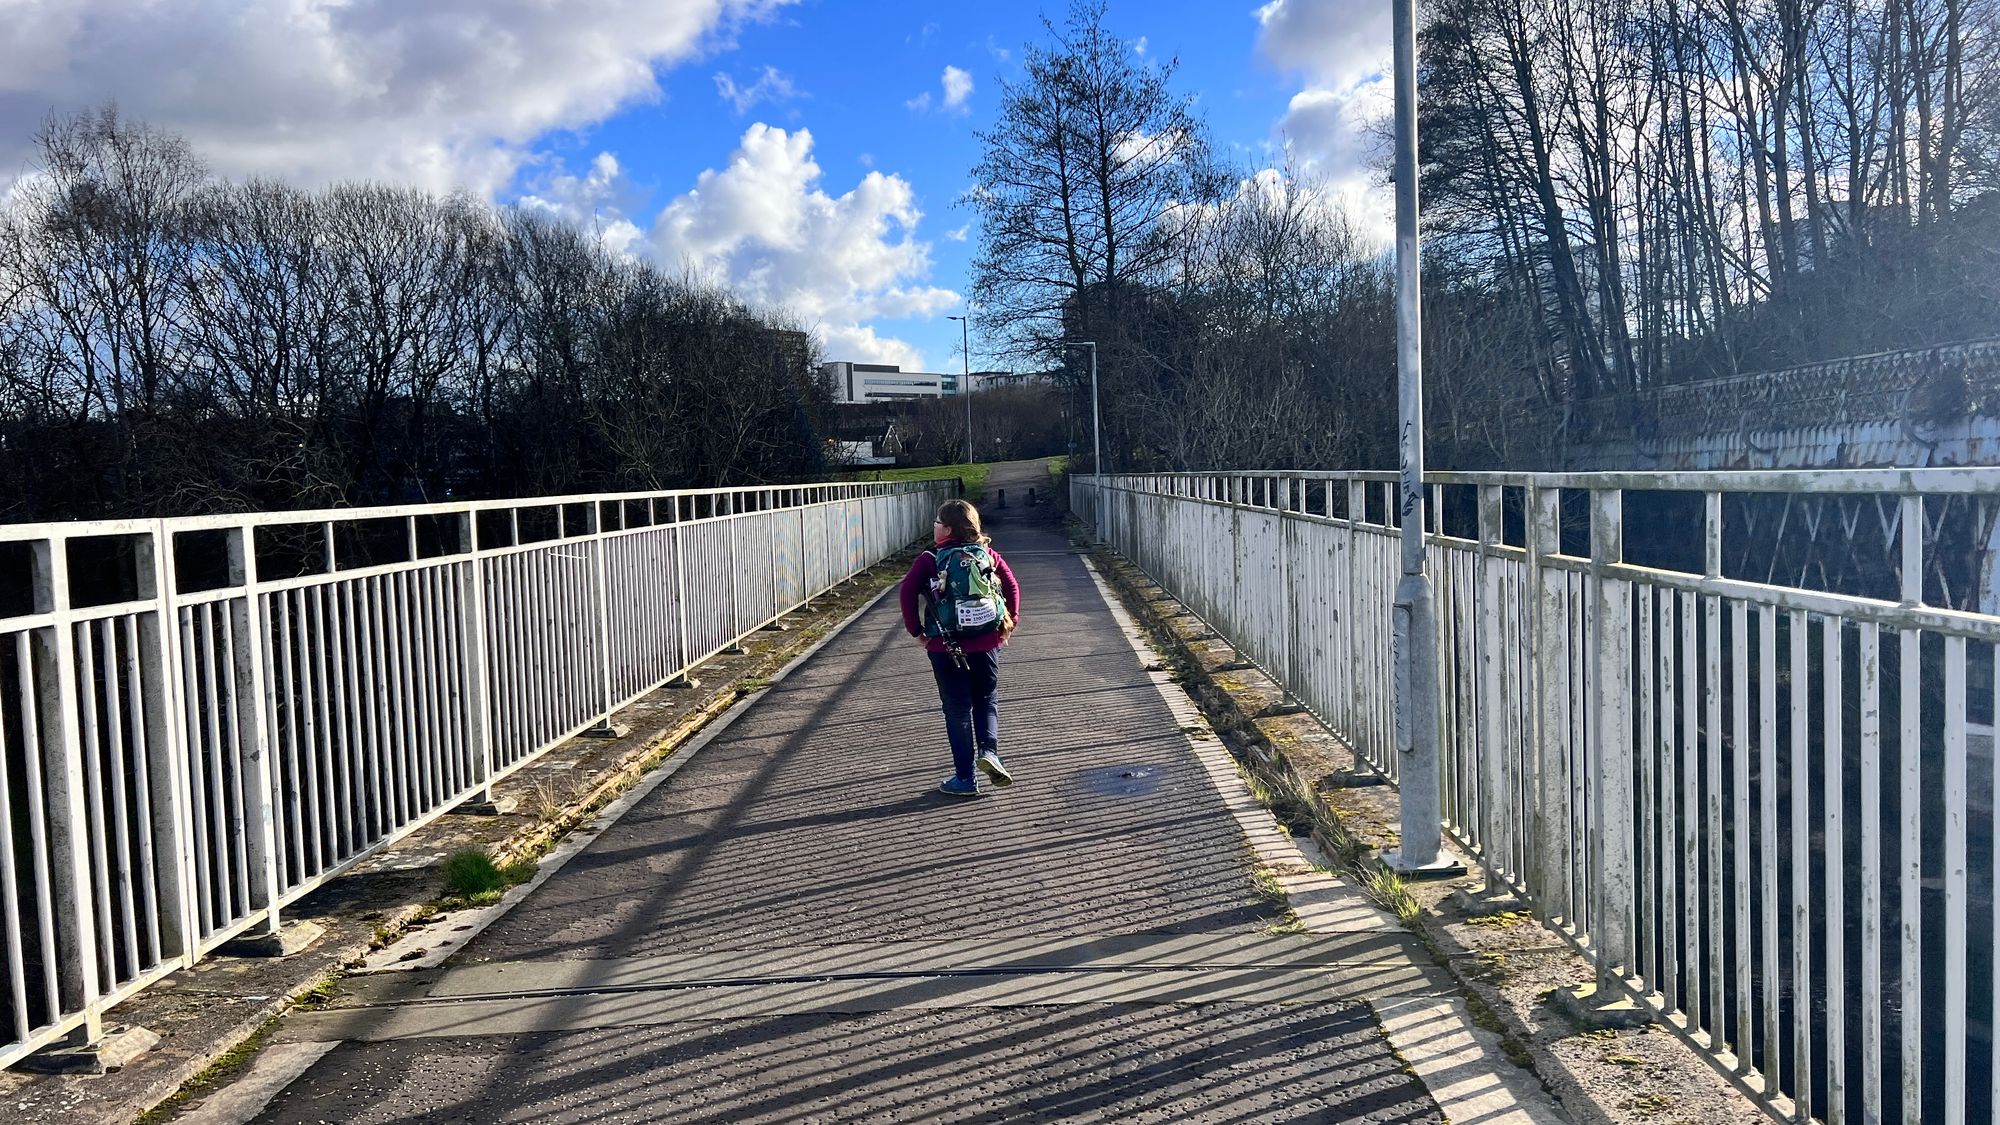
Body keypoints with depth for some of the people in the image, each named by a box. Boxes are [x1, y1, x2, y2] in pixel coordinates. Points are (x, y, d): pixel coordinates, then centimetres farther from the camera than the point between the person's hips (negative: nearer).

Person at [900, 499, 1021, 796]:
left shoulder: (929, 560, -6)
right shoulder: (988, 554, 3)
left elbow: (908, 591, -14)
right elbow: (1012, 585, 2)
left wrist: (916, 630, -5)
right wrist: (1011, 621, 9)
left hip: (945, 647, -2)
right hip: (987, 643, 2)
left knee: (957, 710, 7)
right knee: (987, 702, 18)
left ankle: (965, 778, 10)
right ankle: (988, 750, -6)